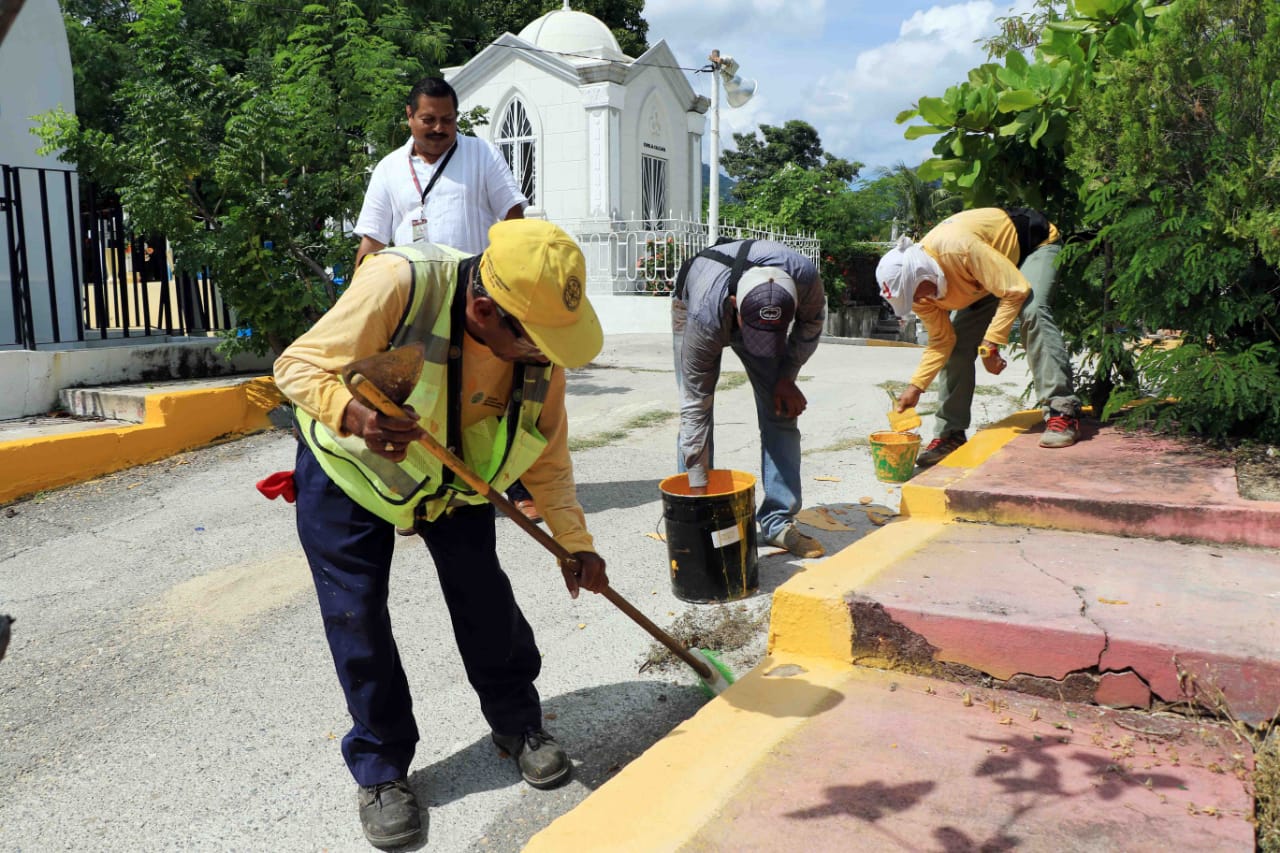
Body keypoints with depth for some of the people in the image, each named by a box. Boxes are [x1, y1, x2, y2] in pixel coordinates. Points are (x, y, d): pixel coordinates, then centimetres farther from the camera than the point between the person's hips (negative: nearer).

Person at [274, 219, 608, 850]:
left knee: (482, 591, 0)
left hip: (453, 477, 3)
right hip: (348, 467, -3)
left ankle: (517, 723, 25)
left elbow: (547, 455, -6)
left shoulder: (542, 348, -21)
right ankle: (380, 768, 16)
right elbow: (298, 367, -30)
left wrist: (575, 542, -6)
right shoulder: (398, 284, -38)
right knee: (356, 616, -3)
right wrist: (354, 415, -51)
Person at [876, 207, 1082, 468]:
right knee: (958, 341, -3)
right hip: (985, 279, 7)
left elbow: (1017, 291, -37)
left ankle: (1062, 410, -32)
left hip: (1035, 243, -7)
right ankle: (949, 433, 5)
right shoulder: (915, 285, -17)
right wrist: (915, 387, -19)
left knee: (1032, 312, -34)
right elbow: (942, 340, -9)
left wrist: (990, 344, -37)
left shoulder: (958, 249, -42)